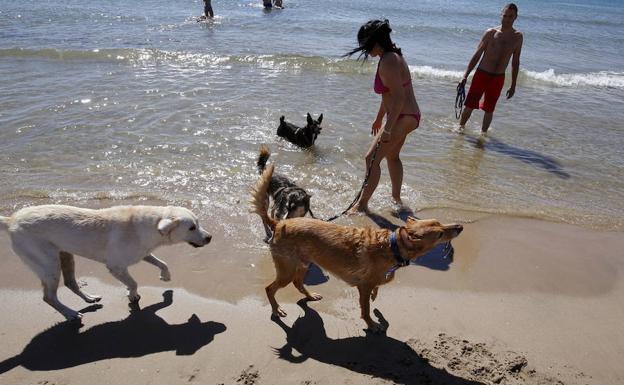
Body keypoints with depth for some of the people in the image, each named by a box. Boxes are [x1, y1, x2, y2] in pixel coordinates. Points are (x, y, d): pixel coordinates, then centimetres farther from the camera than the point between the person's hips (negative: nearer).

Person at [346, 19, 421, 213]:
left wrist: (387, 129, -30)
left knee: (372, 158, -7)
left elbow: (399, 97, -29)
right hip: (405, 117, 11)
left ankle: (362, 203, 3)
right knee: (392, 156, 23)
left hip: (403, 118, -11)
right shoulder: (392, 56, 10)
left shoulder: (388, 62, -22)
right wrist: (379, 118, 26)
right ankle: (396, 197, 38)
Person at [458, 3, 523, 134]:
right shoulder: (490, 33, -4)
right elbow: (477, 55, -1)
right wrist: (465, 76, -7)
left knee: (489, 110, 9)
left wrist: (513, 86, 7)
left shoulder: (518, 37, 2)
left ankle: (483, 133, 25)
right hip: (481, 74, -2)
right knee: (469, 105, 1)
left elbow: (515, 62, 8)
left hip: (498, 78, 2)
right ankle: (461, 127, 21)